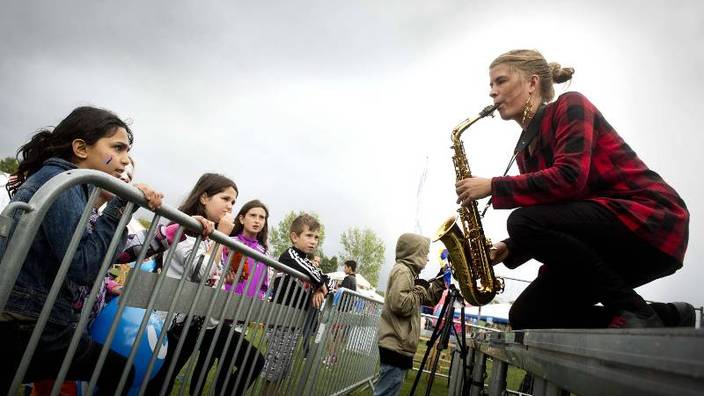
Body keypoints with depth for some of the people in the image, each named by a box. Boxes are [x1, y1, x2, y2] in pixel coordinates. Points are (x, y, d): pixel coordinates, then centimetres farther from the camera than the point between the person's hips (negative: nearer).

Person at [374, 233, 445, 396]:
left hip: (399, 345, 10)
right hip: (397, 345, -10)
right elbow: (400, 305, -25)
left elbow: (429, 300, 23)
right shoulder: (402, 270, -13)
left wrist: (440, 281, 11)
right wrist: (419, 289, -13)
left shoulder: (409, 271, 18)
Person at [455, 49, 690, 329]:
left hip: (651, 223, -7)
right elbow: (543, 223, 13)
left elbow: (568, 179, -24)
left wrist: (493, 187, -17)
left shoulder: (570, 106, -7)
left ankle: (633, 311, -14)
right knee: (524, 316, -2)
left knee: (523, 222, -28)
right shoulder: (525, 152, 14)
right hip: (603, 245, 8)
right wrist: (509, 249, -4)